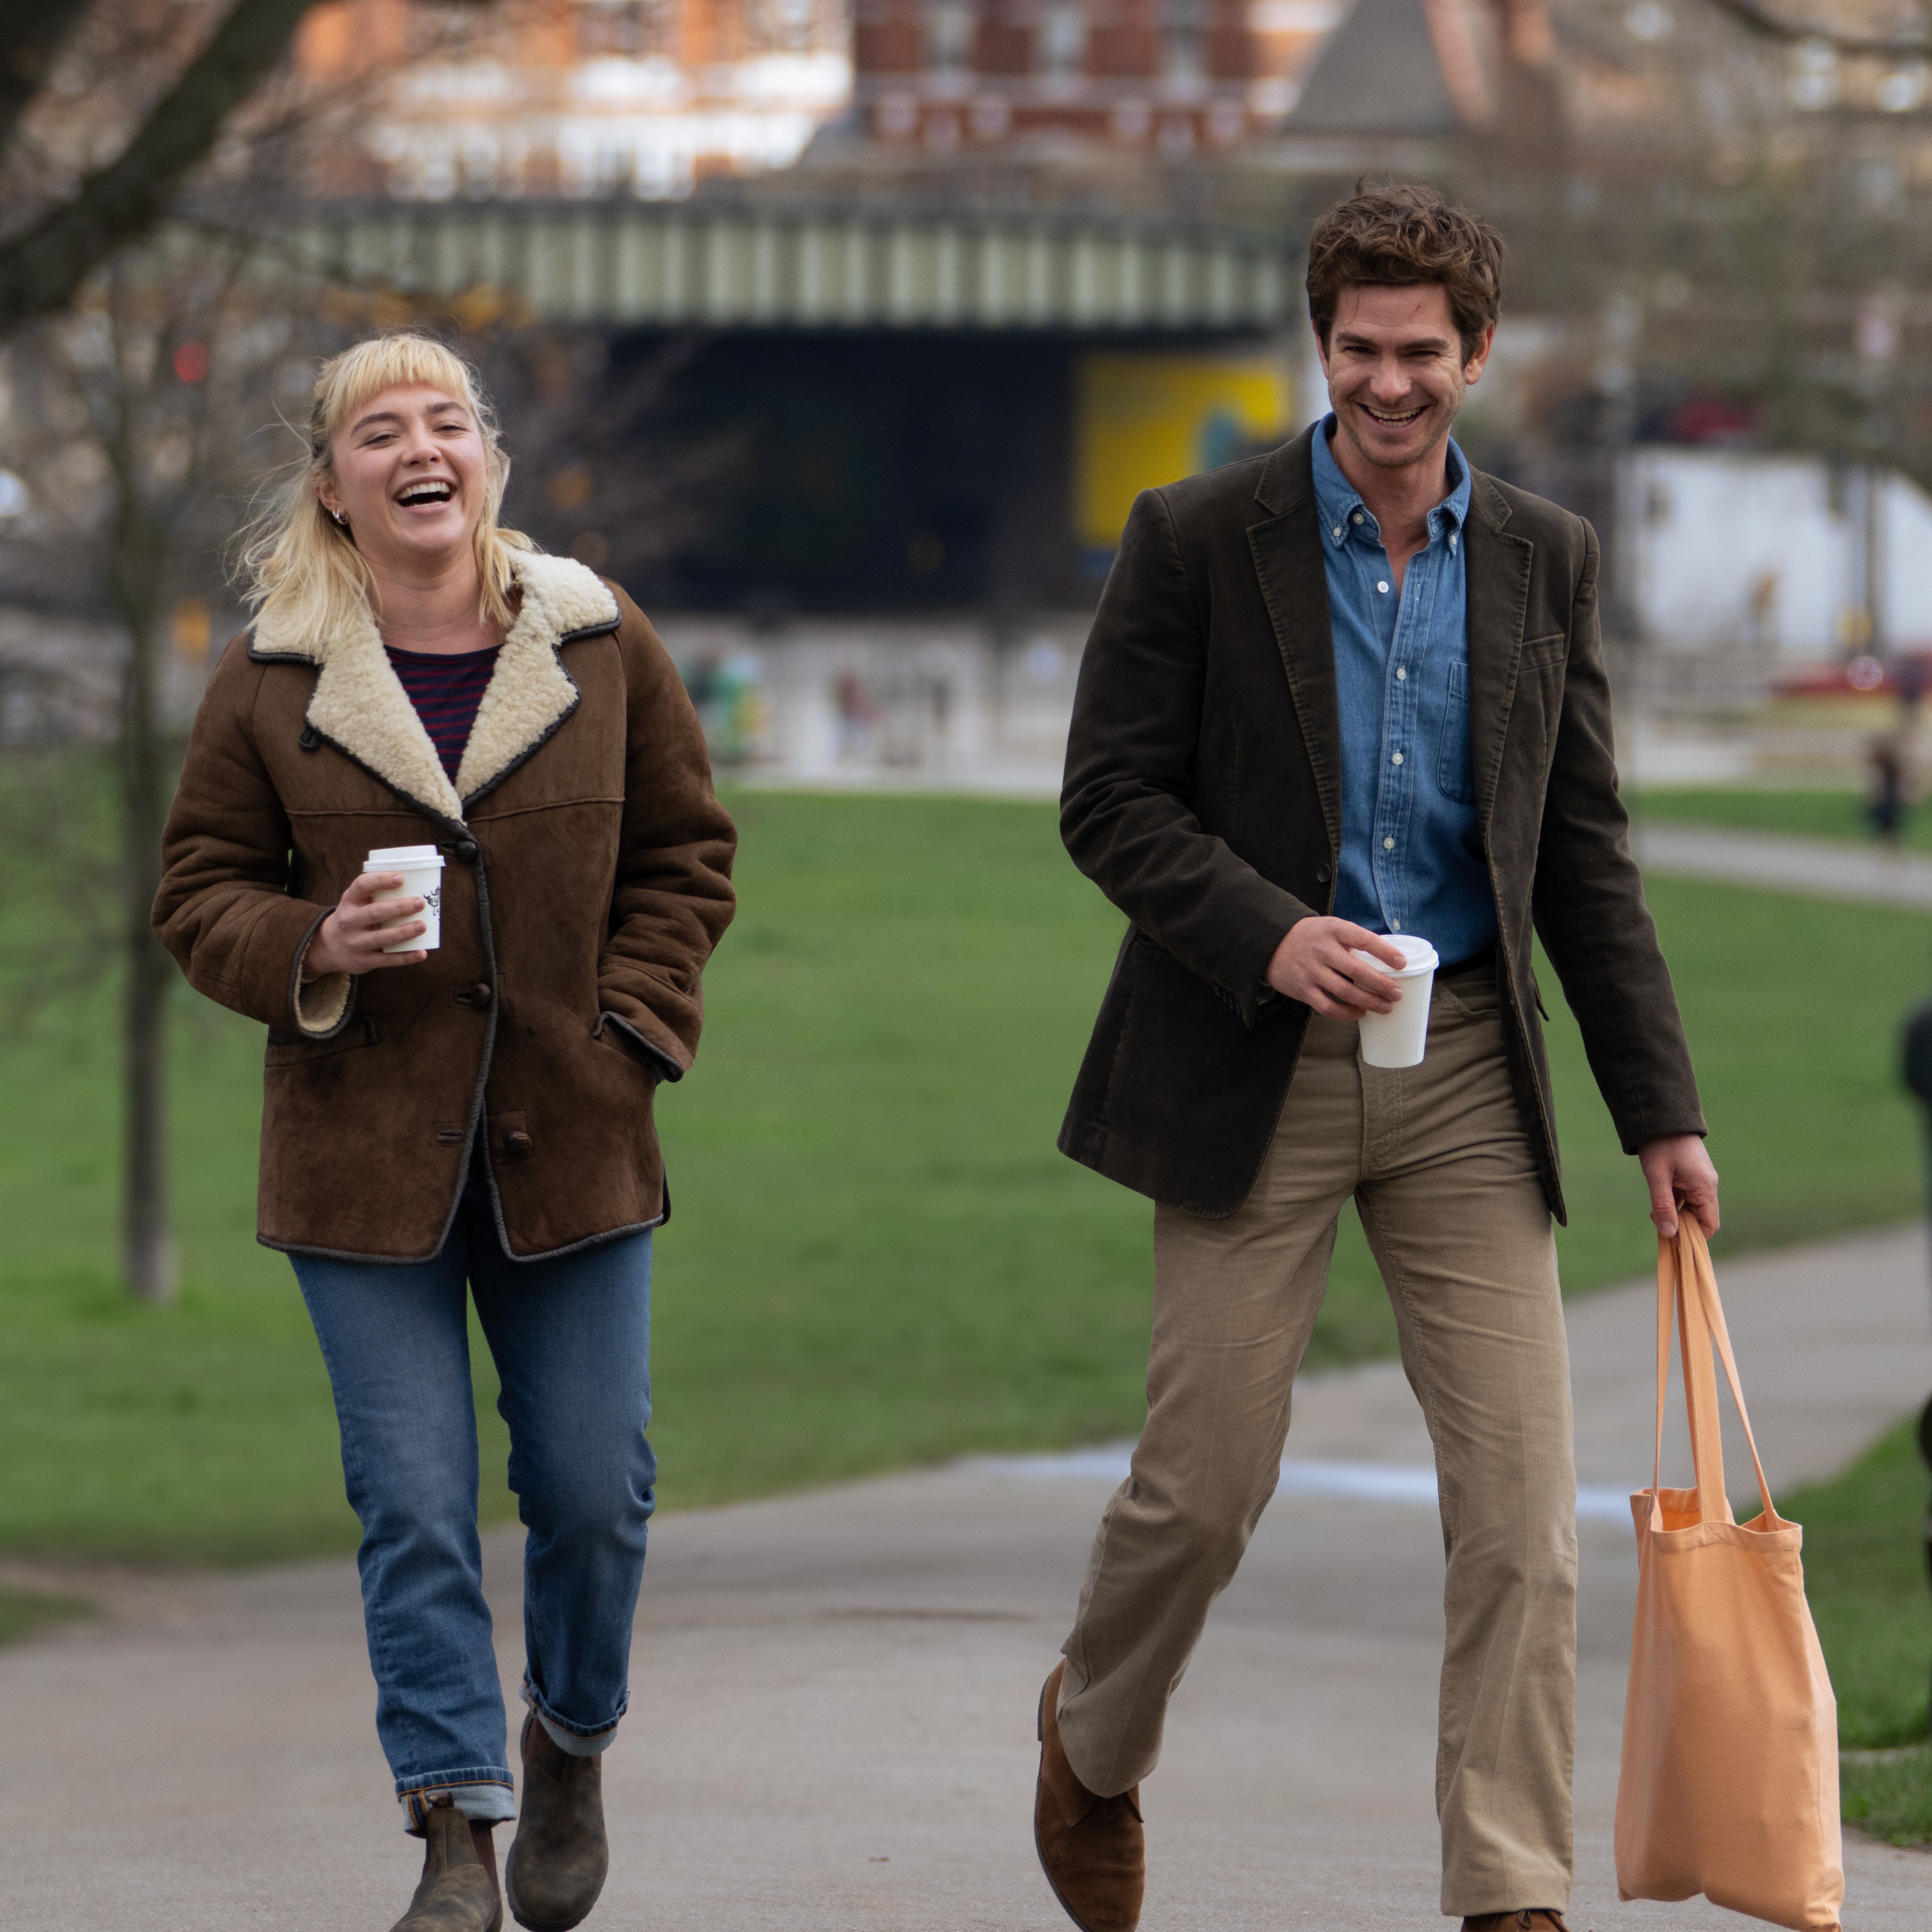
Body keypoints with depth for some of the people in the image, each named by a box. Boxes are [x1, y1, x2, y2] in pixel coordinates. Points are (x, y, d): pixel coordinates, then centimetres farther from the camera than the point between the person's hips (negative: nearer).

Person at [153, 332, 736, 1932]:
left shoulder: (605, 649, 3)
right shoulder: (270, 685, -1)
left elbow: (686, 855, 12)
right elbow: (202, 894, 5)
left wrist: (632, 1025, -1)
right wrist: (315, 952, -15)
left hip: (571, 1141, 1)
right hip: (364, 1155, -1)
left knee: (595, 1491, 4)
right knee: (414, 1509, -5)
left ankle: (572, 1744, 32)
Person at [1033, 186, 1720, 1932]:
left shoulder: (1547, 561, 7)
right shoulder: (1201, 541, -3)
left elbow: (1585, 853, 10)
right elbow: (1111, 799, -5)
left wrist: (1660, 1110, 5)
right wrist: (1272, 937, -21)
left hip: (1467, 1074, 3)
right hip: (1256, 1065, -3)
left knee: (1522, 1502, -6)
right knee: (1207, 1481, 3)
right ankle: (1096, 1739, 33)